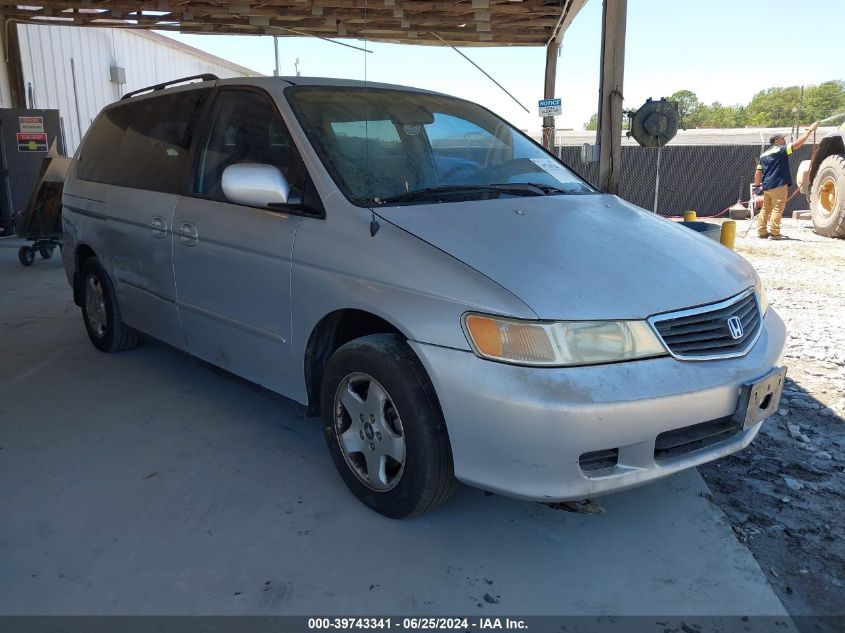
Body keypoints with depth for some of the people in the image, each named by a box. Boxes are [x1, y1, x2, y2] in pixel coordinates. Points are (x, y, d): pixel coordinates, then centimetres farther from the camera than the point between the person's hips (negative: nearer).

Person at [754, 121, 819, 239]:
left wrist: (757, 185, 19)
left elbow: (758, 172, 13)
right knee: (777, 209, -5)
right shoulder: (780, 150, -7)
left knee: (766, 209, 13)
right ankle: (774, 233, -7)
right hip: (778, 185, -7)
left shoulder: (763, 155, 14)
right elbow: (797, 143, -15)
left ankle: (761, 231, 14)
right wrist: (810, 129, -8)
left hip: (766, 186, 7)